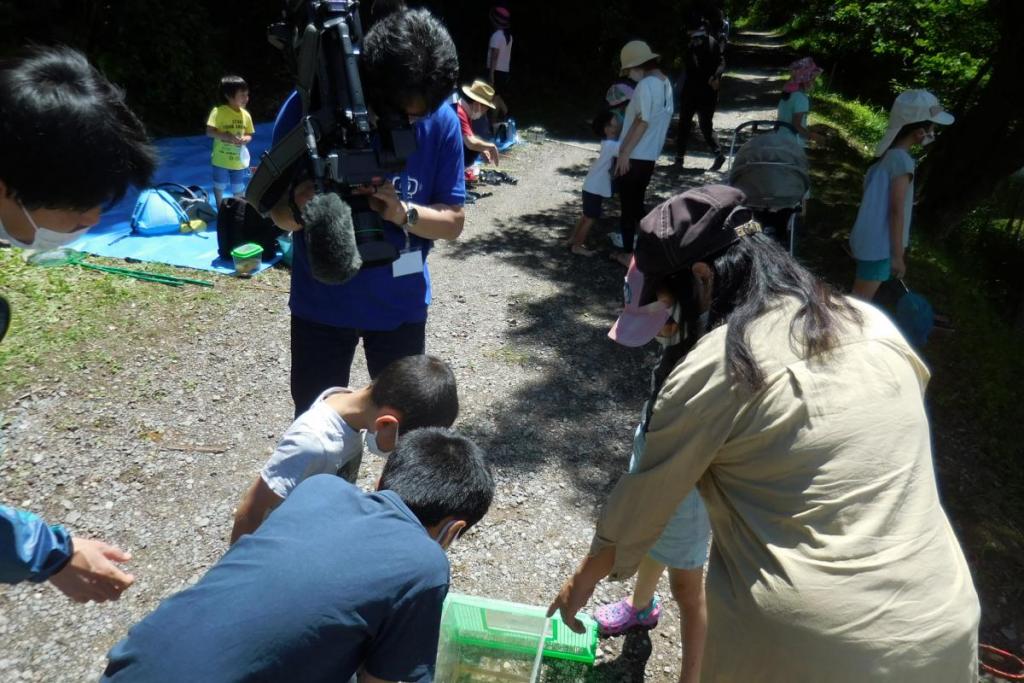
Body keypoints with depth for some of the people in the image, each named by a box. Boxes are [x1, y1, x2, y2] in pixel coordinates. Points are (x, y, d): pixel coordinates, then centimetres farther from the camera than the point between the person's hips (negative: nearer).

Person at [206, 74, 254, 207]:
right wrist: (226, 136, -30)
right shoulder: (218, 111, -16)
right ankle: (220, 209, 36)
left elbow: (249, 135, 6)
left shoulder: (246, 115, -3)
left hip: (239, 160, 3)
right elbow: (209, 132, -19)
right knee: (219, 186, 16)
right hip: (221, 159, -2)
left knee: (238, 188, 13)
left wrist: (245, 139, -17)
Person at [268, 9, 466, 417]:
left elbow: (453, 222, -8)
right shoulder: (310, 107, -16)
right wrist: (301, 209, -34)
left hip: (400, 304, 1)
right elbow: (277, 208, -10)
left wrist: (403, 211, -29)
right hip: (321, 302, 0)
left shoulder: (441, 122, -13)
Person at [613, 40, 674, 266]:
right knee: (636, 204, 19)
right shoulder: (665, 83, 10)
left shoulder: (645, 85, -17)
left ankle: (629, 254, 11)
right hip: (649, 156, 9)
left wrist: (625, 152, -20)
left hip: (633, 157, -9)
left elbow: (642, 122, -22)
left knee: (628, 206, 2)